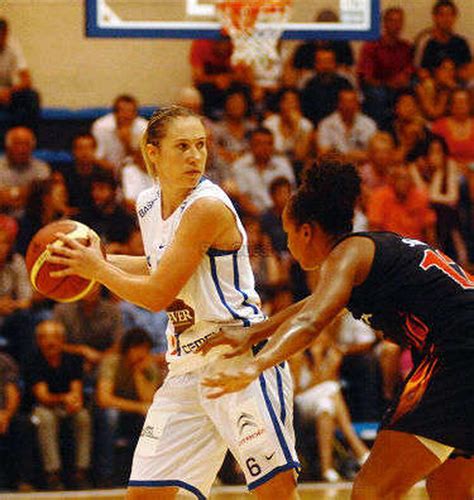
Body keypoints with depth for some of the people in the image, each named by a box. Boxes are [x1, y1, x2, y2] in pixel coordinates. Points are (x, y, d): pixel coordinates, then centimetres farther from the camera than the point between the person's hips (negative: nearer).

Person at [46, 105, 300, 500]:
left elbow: (158, 295, -17)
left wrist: (98, 270, -3)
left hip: (241, 358, -8)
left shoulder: (208, 207, -17)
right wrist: (102, 260, 16)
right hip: (187, 366, 8)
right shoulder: (148, 205, 8)